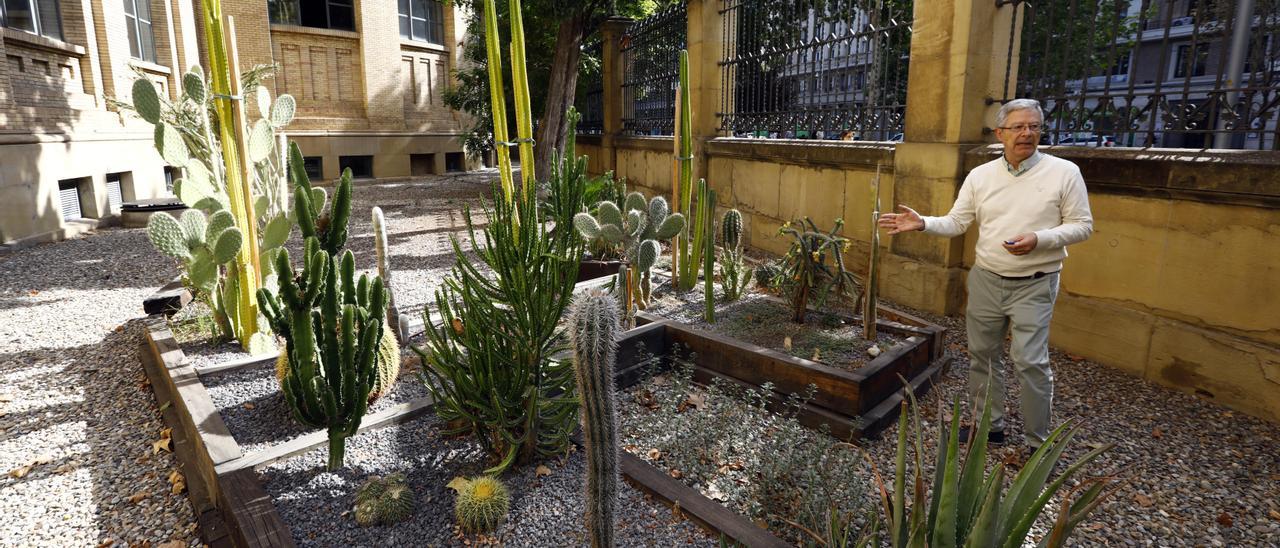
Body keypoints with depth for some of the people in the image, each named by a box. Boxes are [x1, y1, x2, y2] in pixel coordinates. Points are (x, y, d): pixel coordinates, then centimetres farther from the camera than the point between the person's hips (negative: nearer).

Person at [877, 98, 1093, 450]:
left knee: (1030, 361, -6)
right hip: (986, 280, 4)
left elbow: (1082, 226, -3)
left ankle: (1039, 441, 12)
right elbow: (956, 223, 2)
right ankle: (990, 425, 29)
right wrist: (922, 223, -16)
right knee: (983, 355, 11)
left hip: (1034, 285, -3)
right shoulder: (980, 175, 3)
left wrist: (1039, 239, -21)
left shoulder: (1064, 172, -5)